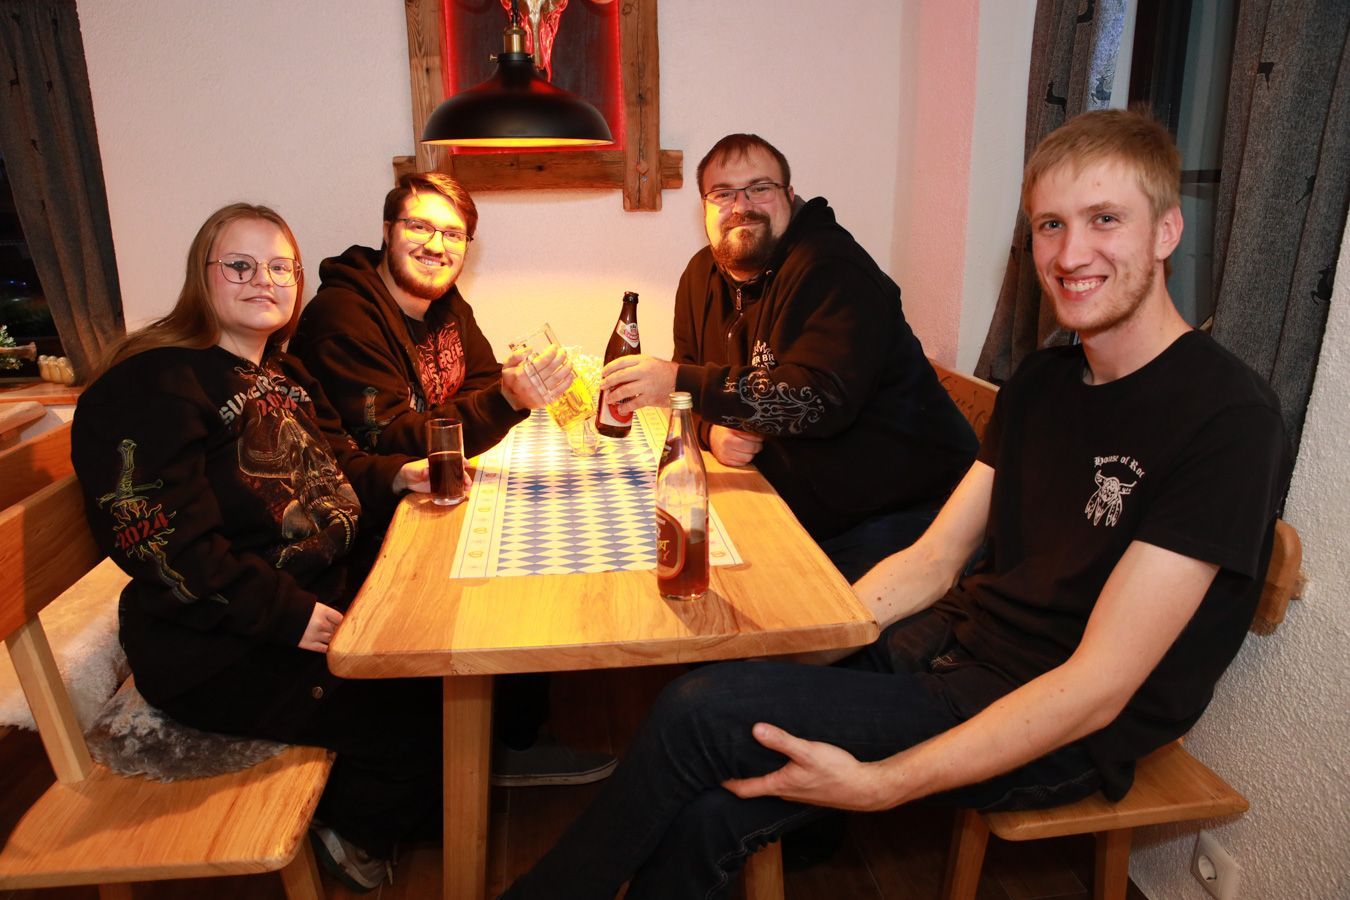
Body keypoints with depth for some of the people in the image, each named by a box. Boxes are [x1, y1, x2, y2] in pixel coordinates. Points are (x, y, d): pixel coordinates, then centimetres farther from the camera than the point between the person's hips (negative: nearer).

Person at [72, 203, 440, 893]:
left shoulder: (280, 376, 13)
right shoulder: (152, 387, -16)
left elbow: (335, 467, 20)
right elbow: (167, 547, -23)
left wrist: (397, 476, -2)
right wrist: (289, 616, -25)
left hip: (328, 593, 9)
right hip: (221, 651, -9)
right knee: (418, 712, -16)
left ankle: (424, 814, 24)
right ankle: (357, 838, 15)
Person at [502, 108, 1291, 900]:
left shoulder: (1227, 418, -16)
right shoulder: (1044, 381, 8)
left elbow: (1098, 687, -21)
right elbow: (933, 561, 7)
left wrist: (880, 786, -26)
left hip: (1051, 741, -6)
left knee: (701, 714, -19)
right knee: (707, 813, -17)